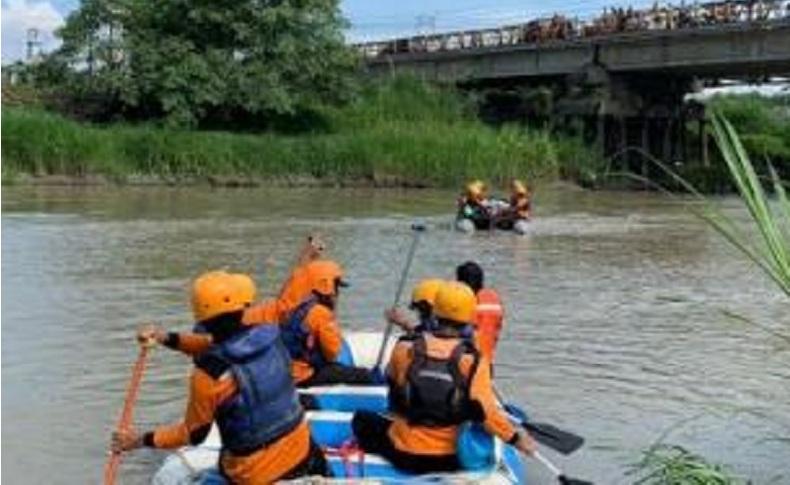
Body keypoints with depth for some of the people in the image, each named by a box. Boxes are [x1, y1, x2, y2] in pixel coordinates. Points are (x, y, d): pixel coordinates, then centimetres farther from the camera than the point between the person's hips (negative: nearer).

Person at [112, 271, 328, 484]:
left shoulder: (208, 375, -23)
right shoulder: (269, 337, -10)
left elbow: (193, 434, -7)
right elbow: (221, 346, 9)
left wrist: (141, 440, 4)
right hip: (301, 454, 4)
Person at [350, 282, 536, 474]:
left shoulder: (405, 349, -8)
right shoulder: (473, 360, -13)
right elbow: (485, 412, -15)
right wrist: (515, 438, -3)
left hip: (404, 453, 1)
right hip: (451, 460, -1)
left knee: (362, 419, 25)